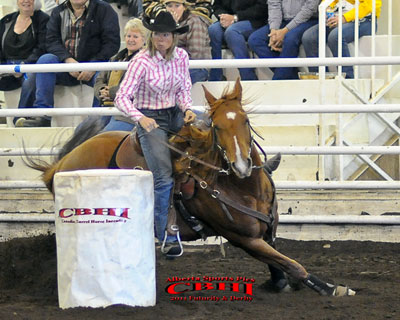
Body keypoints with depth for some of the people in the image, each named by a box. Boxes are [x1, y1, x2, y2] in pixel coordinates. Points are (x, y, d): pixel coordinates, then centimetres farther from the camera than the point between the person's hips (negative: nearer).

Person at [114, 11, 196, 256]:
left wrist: (187, 109, -11)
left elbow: (184, 89, 10)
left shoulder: (181, 57, -1)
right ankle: (165, 236, -3)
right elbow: (122, 98, -18)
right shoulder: (141, 62, -16)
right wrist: (140, 118, -35)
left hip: (175, 115, 6)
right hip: (150, 120, -6)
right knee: (164, 177, -14)